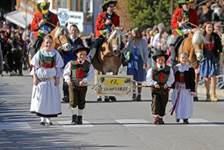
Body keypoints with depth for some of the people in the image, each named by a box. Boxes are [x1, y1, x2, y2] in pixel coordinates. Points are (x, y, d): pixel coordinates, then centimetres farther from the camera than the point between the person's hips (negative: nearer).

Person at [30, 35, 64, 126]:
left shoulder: (55, 53, 1)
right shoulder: (40, 53, 0)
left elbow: (58, 67, 3)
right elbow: (34, 66, 3)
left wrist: (57, 78, -4)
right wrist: (35, 77, -5)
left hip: (52, 79, 1)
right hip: (41, 79, -1)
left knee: (51, 98, 1)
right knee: (41, 98, -1)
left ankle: (48, 118, 10)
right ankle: (42, 118, 7)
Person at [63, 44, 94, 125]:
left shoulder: (88, 65, 3)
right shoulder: (71, 63, 3)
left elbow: (90, 75, -7)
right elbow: (66, 73, 4)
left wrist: (84, 81, -24)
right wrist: (68, 79, -15)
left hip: (83, 86, 1)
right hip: (73, 85, -1)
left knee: (81, 102, 6)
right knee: (73, 101, -7)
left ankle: (79, 117, 20)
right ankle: (74, 116, 10)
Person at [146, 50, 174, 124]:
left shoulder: (169, 69, 6)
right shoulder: (152, 70, -1)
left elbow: (171, 79, 4)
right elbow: (148, 79, -3)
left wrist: (167, 84, -15)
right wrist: (154, 83, -19)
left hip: (165, 89, 2)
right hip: (155, 89, -2)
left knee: (163, 104, 8)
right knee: (156, 103, -13)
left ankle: (160, 118, 22)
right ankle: (155, 117, -11)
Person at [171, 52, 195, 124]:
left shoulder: (190, 69, -1)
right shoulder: (175, 68, 3)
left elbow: (192, 80, -2)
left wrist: (193, 90, -6)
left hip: (187, 89, -2)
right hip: (177, 88, 2)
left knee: (186, 103, -3)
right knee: (177, 103, 7)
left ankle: (185, 118, 3)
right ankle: (178, 116, 26)